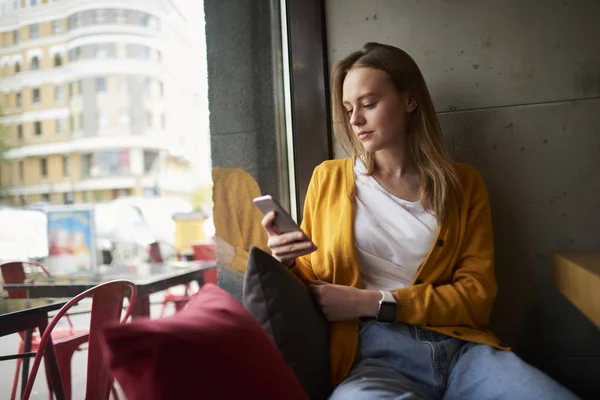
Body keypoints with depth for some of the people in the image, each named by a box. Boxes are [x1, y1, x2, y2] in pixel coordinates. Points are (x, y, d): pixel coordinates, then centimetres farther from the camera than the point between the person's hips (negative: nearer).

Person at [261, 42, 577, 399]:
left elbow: (478, 294, 3)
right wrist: (287, 261, -8)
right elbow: (313, 285, 16)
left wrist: (374, 302, -8)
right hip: (372, 351, -1)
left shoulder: (462, 183, 11)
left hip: (460, 347, 2)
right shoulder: (329, 178, 11)